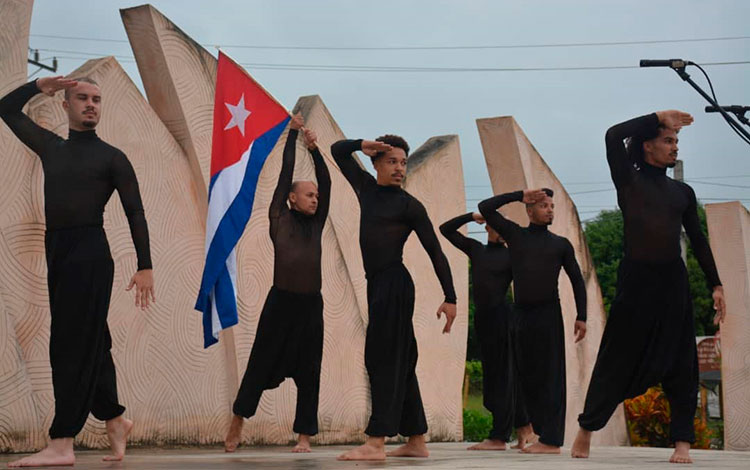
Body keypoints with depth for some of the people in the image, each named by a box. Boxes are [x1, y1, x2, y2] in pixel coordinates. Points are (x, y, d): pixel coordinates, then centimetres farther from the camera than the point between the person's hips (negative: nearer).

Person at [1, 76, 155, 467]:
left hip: (90, 253, -6)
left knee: (72, 346, -11)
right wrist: (39, 86, 11)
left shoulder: (111, 157, 2)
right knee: (89, 345, 12)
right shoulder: (51, 147, 17)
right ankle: (114, 418, 26)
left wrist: (145, 266, -8)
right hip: (57, 251, 6)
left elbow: (135, 214, -1)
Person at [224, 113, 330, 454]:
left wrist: (314, 148, 9)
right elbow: (286, 172, 3)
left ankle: (304, 436, 8)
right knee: (262, 364, 4)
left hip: (311, 305, 4)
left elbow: (326, 182, 11)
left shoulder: (315, 224, 13)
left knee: (308, 372, 4)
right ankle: (237, 422, 20)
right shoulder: (280, 219, 3)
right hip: (281, 302, -4)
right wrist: (293, 133, 10)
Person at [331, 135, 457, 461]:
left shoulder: (410, 205, -4)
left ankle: (376, 443, -20)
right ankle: (416, 442, 14)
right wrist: (361, 146, 1)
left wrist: (450, 297, -11)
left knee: (384, 360, -14)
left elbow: (436, 252, -5)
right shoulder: (366, 187, 14)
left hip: (394, 285, -7)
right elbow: (337, 151, 22)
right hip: (377, 284, 7)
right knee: (399, 363, 9)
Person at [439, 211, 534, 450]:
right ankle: (523, 427, 21)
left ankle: (498, 437, -5)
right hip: (481, 316, 6)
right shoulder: (476, 249, 13)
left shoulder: (511, 256, -1)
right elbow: (446, 229, 16)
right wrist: (471, 216, 5)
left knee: (501, 374, -5)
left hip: (501, 316, -6)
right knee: (497, 375, 11)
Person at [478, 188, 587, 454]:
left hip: (548, 314, -2)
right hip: (521, 313, 3)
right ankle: (542, 433, 13)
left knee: (550, 377, -5)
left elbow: (577, 281, 11)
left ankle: (552, 440, -6)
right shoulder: (515, 235, 10)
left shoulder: (561, 244, 9)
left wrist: (581, 317, 3)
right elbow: (485, 208, 6)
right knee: (527, 377, 5)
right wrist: (520, 196, 4)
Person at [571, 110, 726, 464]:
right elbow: (613, 136, -15)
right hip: (635, 279, -4)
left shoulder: (682, 192, 12)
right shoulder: (629, 181, 0)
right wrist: (659, 116, -8)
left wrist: (715, 284, 8)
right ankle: (586, 430, 15)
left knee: (681, 363, -1)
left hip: (673, 281, 4)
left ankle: (682, 442, 3)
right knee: (617, 359, 1)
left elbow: (698, 240, 14)